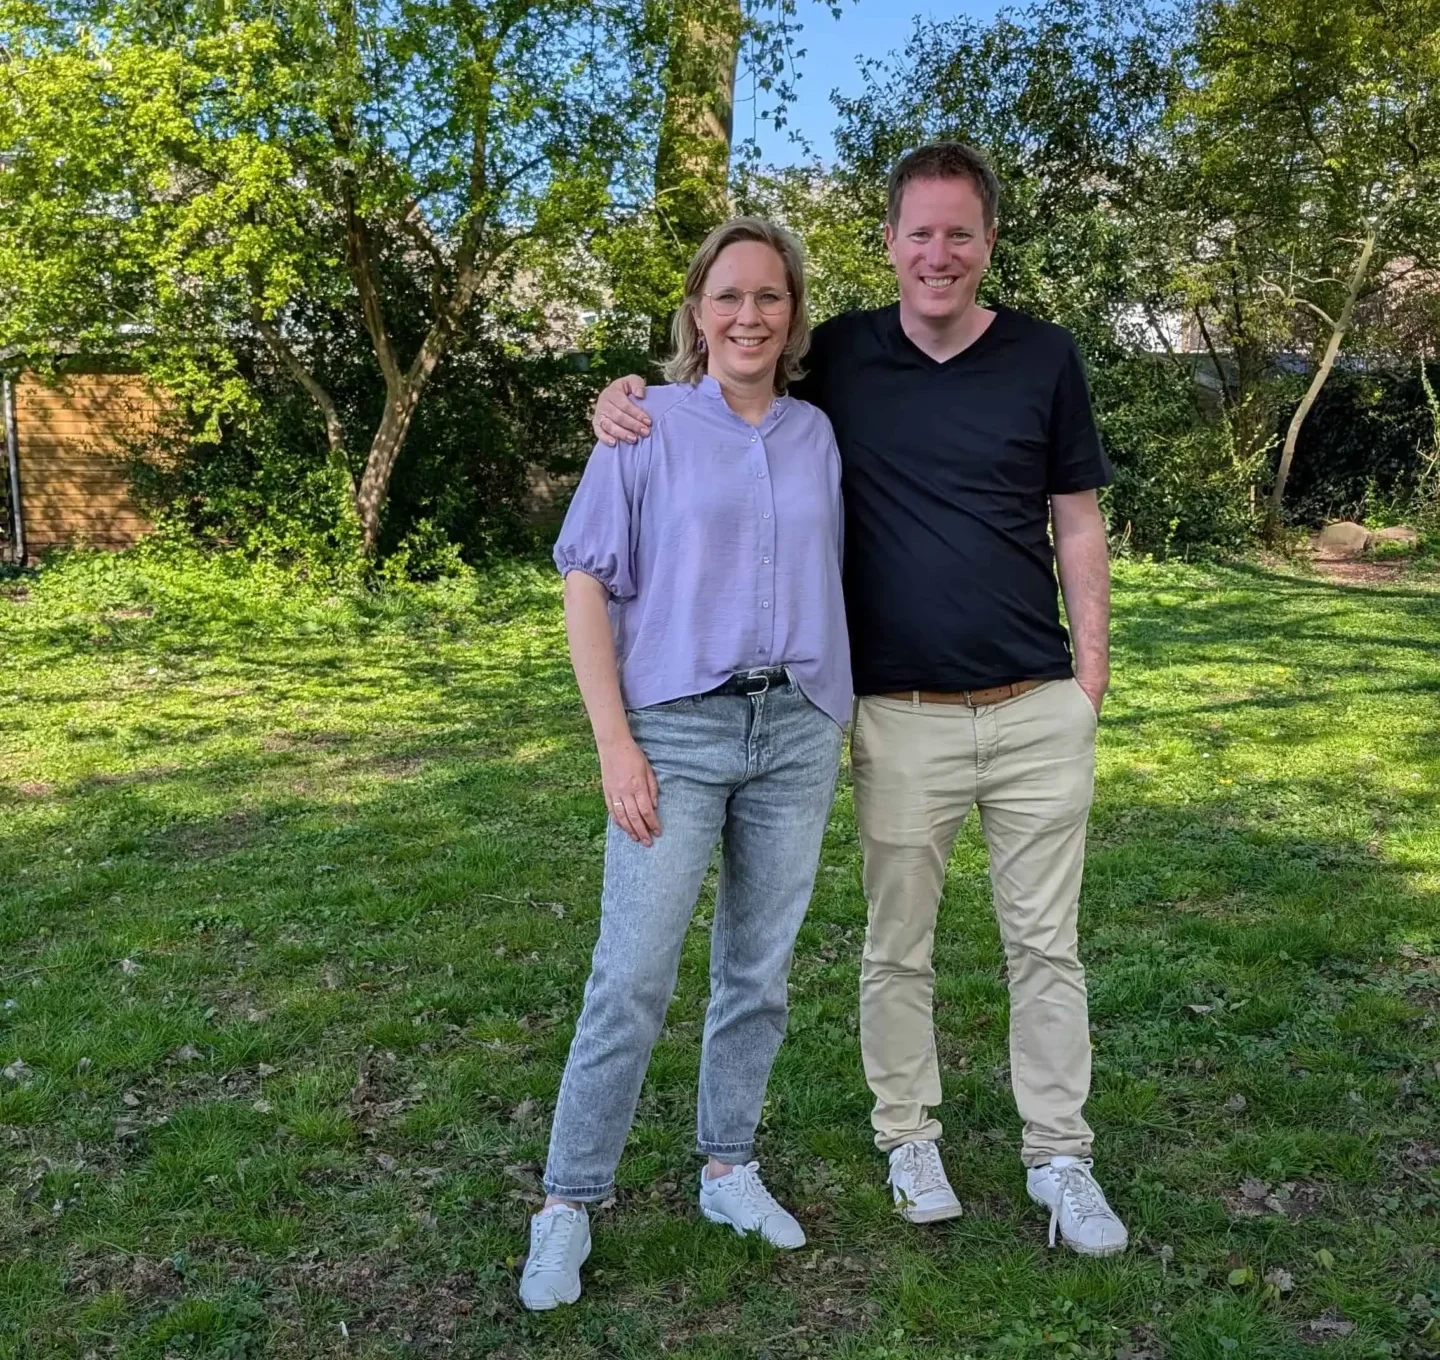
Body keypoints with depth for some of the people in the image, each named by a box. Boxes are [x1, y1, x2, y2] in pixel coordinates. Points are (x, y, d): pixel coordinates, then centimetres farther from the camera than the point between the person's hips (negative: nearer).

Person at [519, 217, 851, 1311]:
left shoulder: (820, 435, 9)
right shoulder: (648, 425, -1)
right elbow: (586, 582, -4)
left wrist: (845, 724, 11)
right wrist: (615, 741, -11)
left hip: (800, 731, 4)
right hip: (677, 728, -3)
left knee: (760, 970, 12)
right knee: (632, 979, -4)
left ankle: (730, 1169, 28)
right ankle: (569, 1203, 10)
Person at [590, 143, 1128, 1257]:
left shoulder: (1044, 359, 3)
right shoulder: (840, 356, 3)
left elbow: (1077, 519, 8)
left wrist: (1091, 662, 1)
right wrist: (624, 397, -6)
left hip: (1039, 709, 1)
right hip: (903, 718, 0)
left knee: (1046, 944, 10)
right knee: (898, 945, 11)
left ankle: (1061, 1159, 25)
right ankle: (909, 1136, 31)